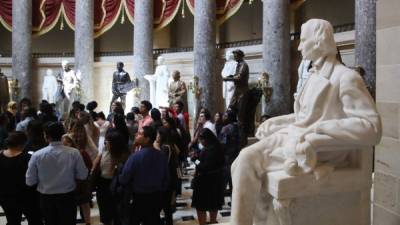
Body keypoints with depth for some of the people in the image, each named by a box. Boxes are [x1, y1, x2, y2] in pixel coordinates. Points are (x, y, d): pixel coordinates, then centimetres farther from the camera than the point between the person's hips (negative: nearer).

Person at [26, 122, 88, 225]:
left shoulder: (37, 155, -15)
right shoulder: (74, 153, -15)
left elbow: (30, 181, -8)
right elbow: (83, 176, -7)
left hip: (46, 198, 1)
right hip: (67, 197, 0)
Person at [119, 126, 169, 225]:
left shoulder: (135, 156, -21)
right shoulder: (162, 156, -5)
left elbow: (123, 179, -15)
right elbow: (166, 178, 3)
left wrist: (132, 189, 5)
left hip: (140, 198, -5)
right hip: (157, 197, 5)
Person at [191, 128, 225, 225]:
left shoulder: (211, 149, -25)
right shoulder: (215, 146, 5)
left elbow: (207, 166, -29)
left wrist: (198, 164, -10)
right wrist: (198, 157, -1)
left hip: (206, 181, -10)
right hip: (214, 180, 10)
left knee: (201, 206, 1)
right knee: (213, 204, 23)